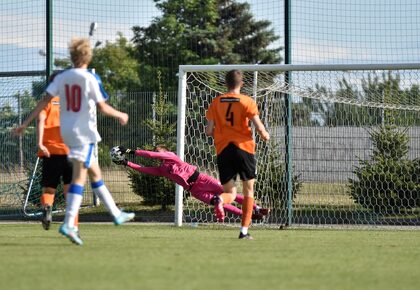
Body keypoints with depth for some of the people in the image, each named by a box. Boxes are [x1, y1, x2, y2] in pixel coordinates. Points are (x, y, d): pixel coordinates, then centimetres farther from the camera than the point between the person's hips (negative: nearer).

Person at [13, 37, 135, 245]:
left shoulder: (61, 78, 4)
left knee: (95, 173, 18)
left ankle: (116, 214, 31)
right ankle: (68, 224, -22)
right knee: (79, 177, -10)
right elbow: (103, 108, -11)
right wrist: (121, 115, 7)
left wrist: (26, 123, 1)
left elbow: (44, 101, -1)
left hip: (67, 132, 7)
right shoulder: (91, 79, -11)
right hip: (85, 132, -7)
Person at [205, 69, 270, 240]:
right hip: (243, 148, -2)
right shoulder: (247, 102, -3)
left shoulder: (216, 102, 6)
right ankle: (244, 230, 7)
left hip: (223, 150, 2)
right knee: (248, 190, 14)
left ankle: (221, 199, -30)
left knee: (230, 192, 8)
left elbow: (208, 131, 3)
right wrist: (265, 135, 11)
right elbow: (259, 127, -11)